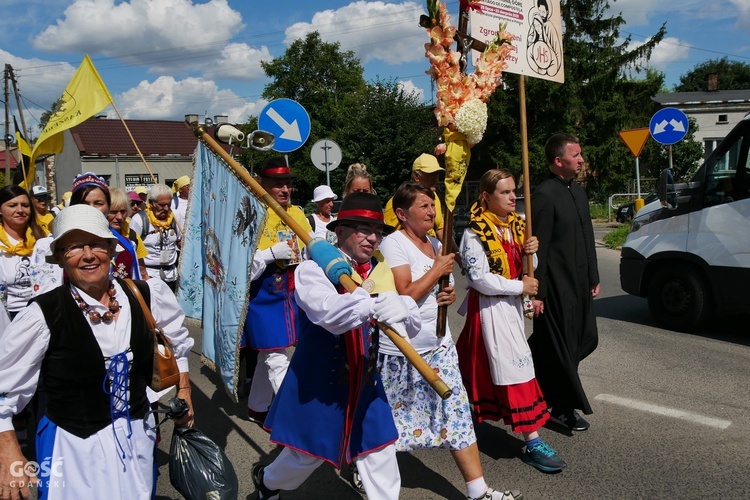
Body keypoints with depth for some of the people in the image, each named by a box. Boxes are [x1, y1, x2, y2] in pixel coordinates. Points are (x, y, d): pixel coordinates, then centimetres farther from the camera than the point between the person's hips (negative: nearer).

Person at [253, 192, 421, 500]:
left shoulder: (381, 272, 0)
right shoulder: (313, 269, -16)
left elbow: (411, 327, -7)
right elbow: (327, 311, -37)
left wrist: (402, 308, -30)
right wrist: (373, 304, -54)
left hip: (365, 382, 4)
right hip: (318, 382, -4)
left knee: (380, 451, 9)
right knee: (308, 452, 14)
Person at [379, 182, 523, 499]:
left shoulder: (435, 244, 10)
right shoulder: (393, 244, -14)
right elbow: (404, 296, -23)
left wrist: (450, 295, 1)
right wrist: (438, 270, -16)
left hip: (439, 345, 7)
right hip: (401, 350, -7)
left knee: (457, 414, 5)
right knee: (386, 418, 10)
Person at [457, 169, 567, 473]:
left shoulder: (517, 226, 6)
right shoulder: (475, 234, -15)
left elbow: (526, 268, 12)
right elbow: (480, 279, -20)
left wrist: (531, 252, -9)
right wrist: (520, 287, -16)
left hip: (512, 304, 7)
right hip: (489, 306, -7)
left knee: (483, 363, 16)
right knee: (514, 365, -8)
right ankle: (532, 442, -3)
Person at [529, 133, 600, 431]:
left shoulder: (579, 192, 13)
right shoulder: (544, 196, -16)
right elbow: (538, 248, -18)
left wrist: (593, 278, 18)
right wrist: (537, 293, -19)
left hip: (579, 285, 9)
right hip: (556, 287, -9)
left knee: (586, 340, 15)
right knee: (560, 347, 2)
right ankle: (563, 409, 19)